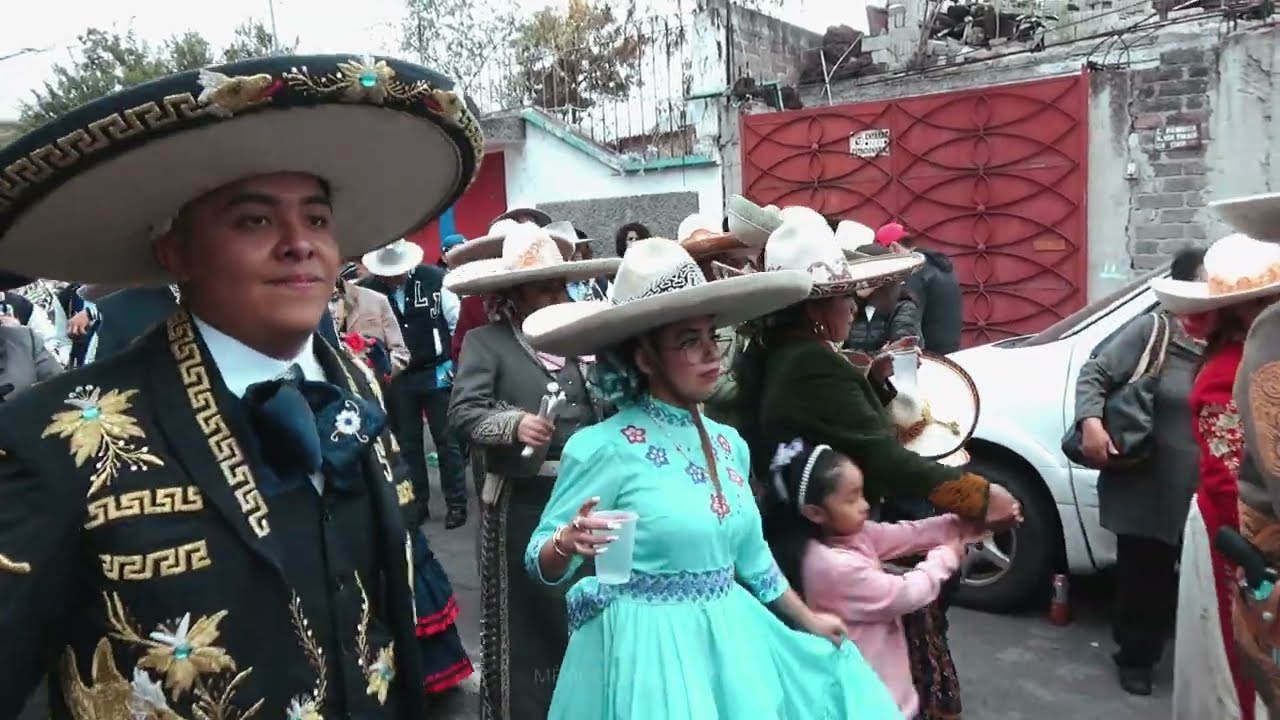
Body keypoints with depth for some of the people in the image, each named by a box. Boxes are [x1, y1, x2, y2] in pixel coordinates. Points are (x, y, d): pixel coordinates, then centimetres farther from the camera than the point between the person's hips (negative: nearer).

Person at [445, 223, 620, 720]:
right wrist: (513, 423, -31)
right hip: (521, 501, -5)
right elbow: (463, 412, -16)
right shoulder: (486, 340, -6)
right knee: (524, 612, 6)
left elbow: (603, 412, 10)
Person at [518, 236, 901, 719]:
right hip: (647, 647, -6)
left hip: (730, 641, 6)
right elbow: (540, 564, -11)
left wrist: (809, 621, 21)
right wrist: (567, 543, -32)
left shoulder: (728, 442, 4)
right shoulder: (603, 448, -16)